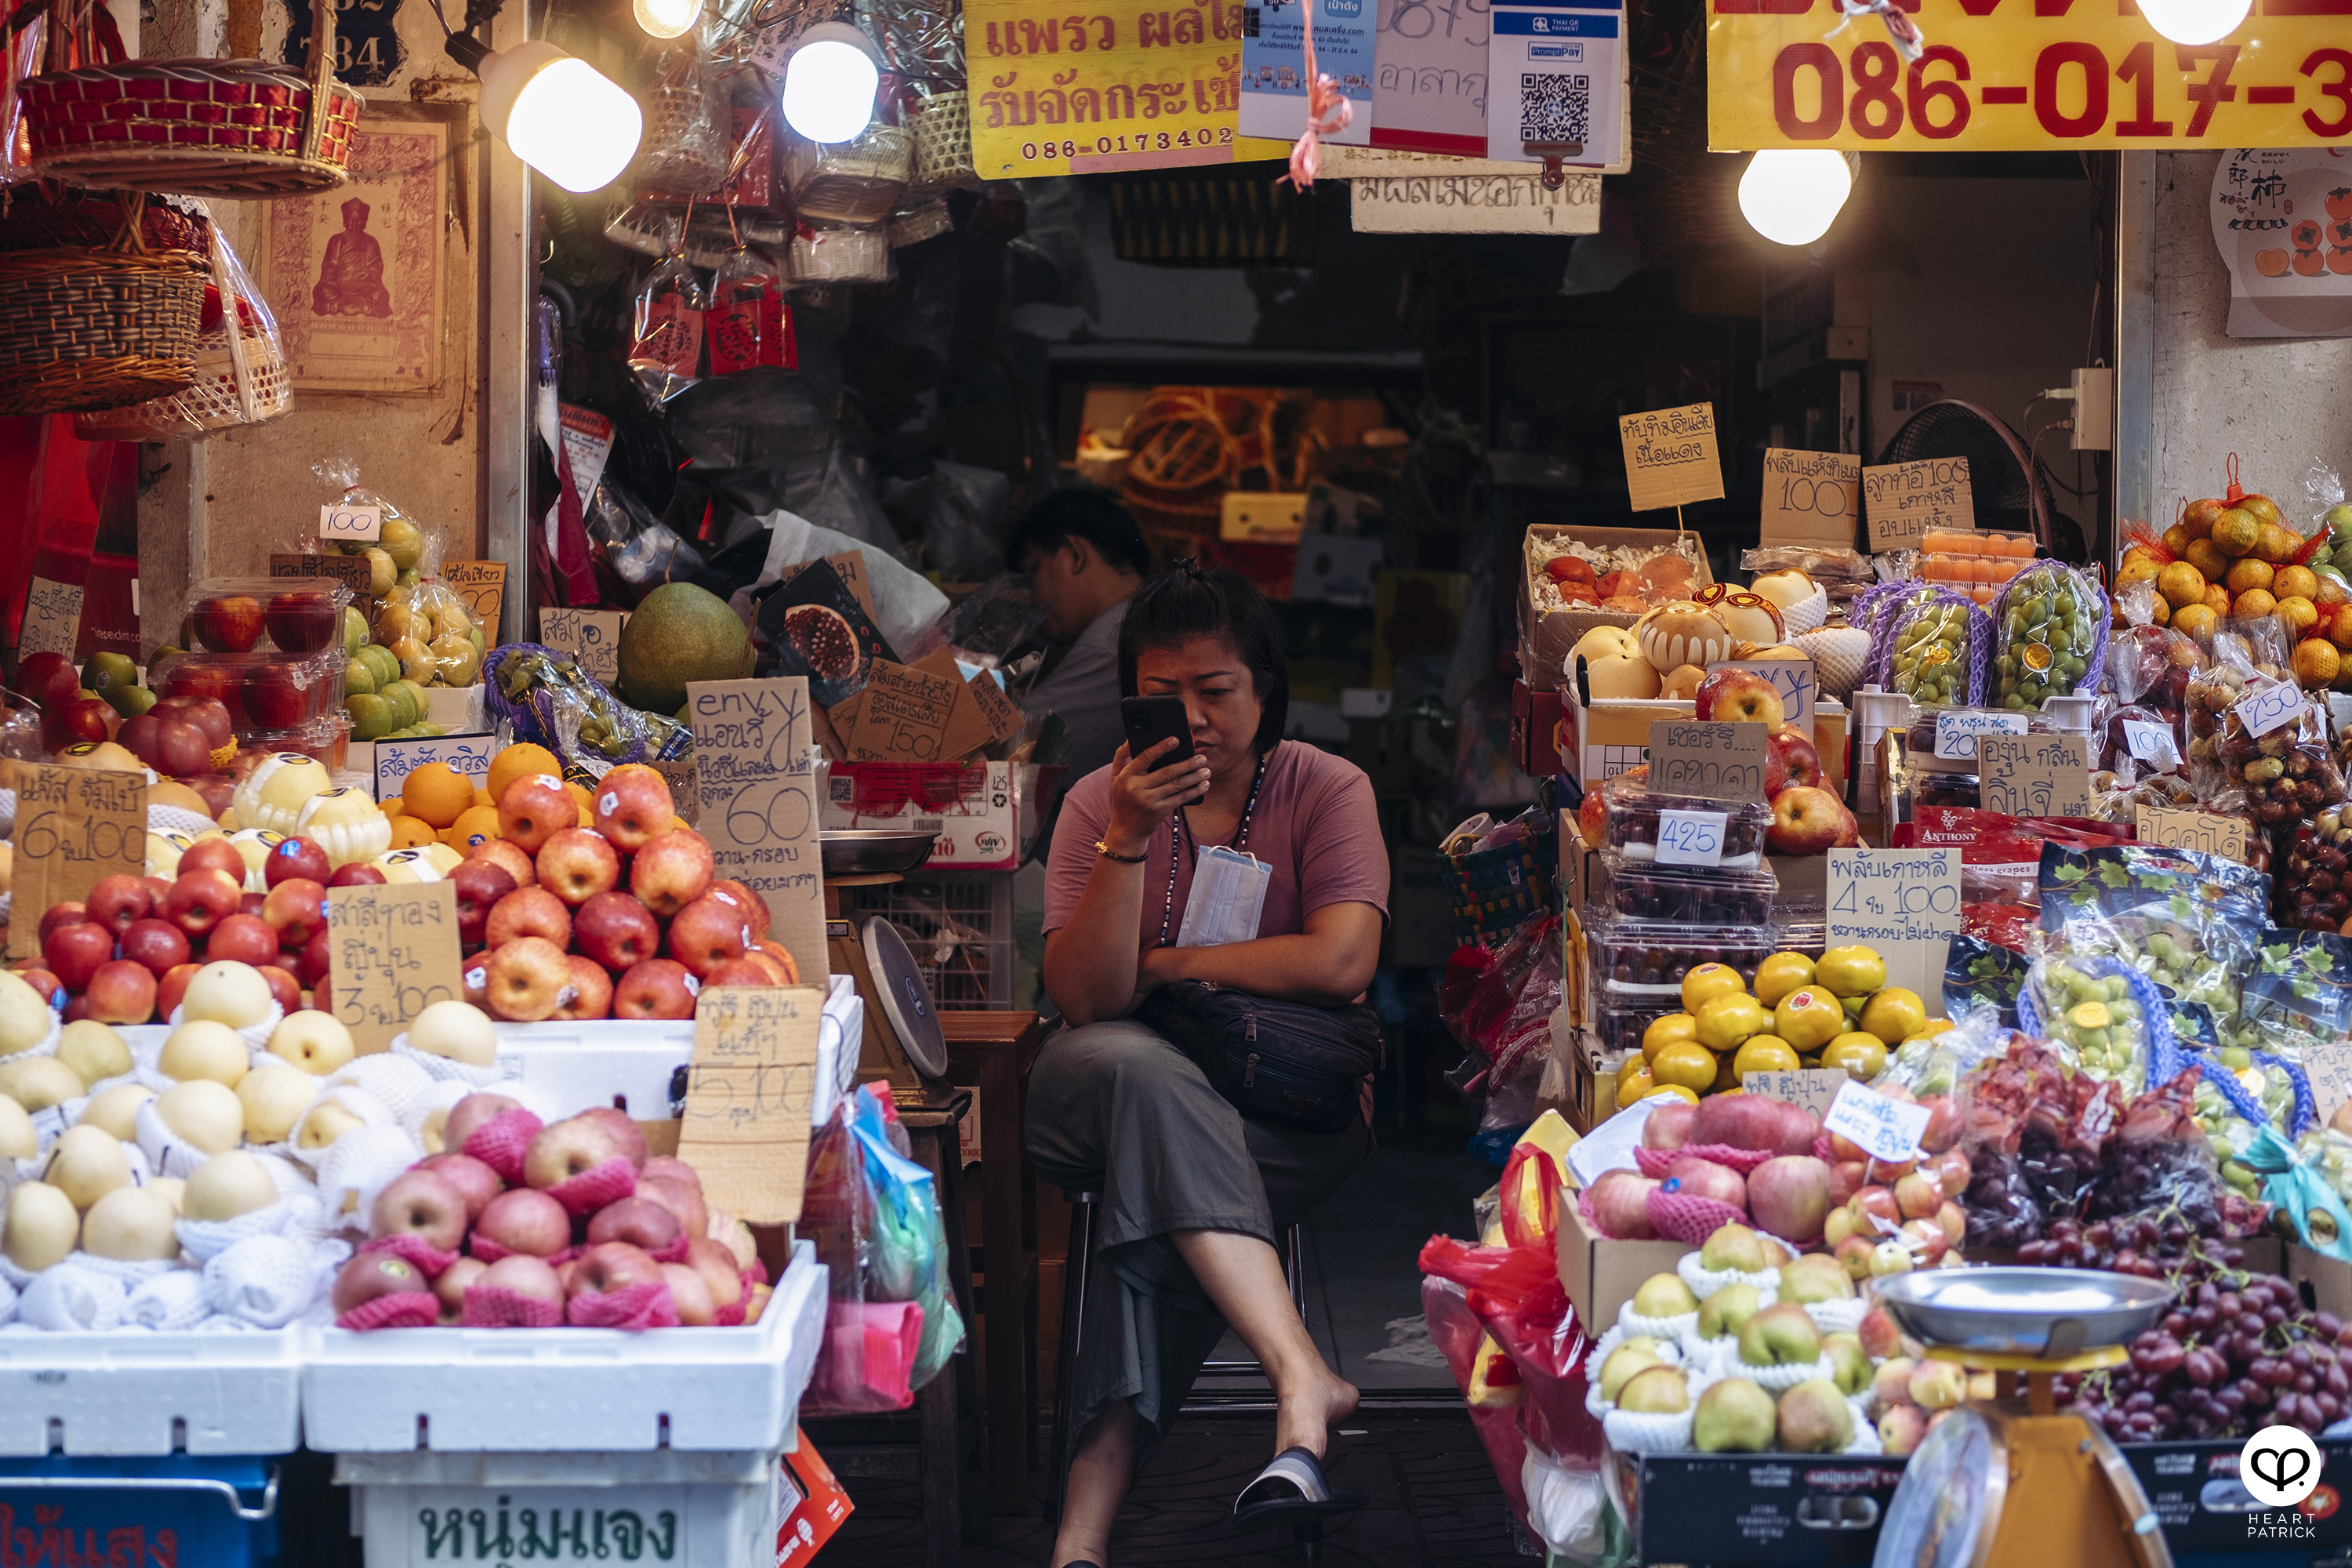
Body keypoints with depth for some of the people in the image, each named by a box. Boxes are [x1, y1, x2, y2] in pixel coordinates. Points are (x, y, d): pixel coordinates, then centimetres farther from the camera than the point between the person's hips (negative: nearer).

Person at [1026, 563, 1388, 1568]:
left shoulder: (1326, 790, 1)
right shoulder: (1100, 801, 3)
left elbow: (1341, 964, -14)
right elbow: (1084, 999, -9)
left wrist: (1165, 966, -6)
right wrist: (1129, 837, -21)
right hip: (1112, 1088, 1)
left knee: (1152, 1184, -33)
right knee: (1140, 1072, -36)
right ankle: (1303, 1378, -47)